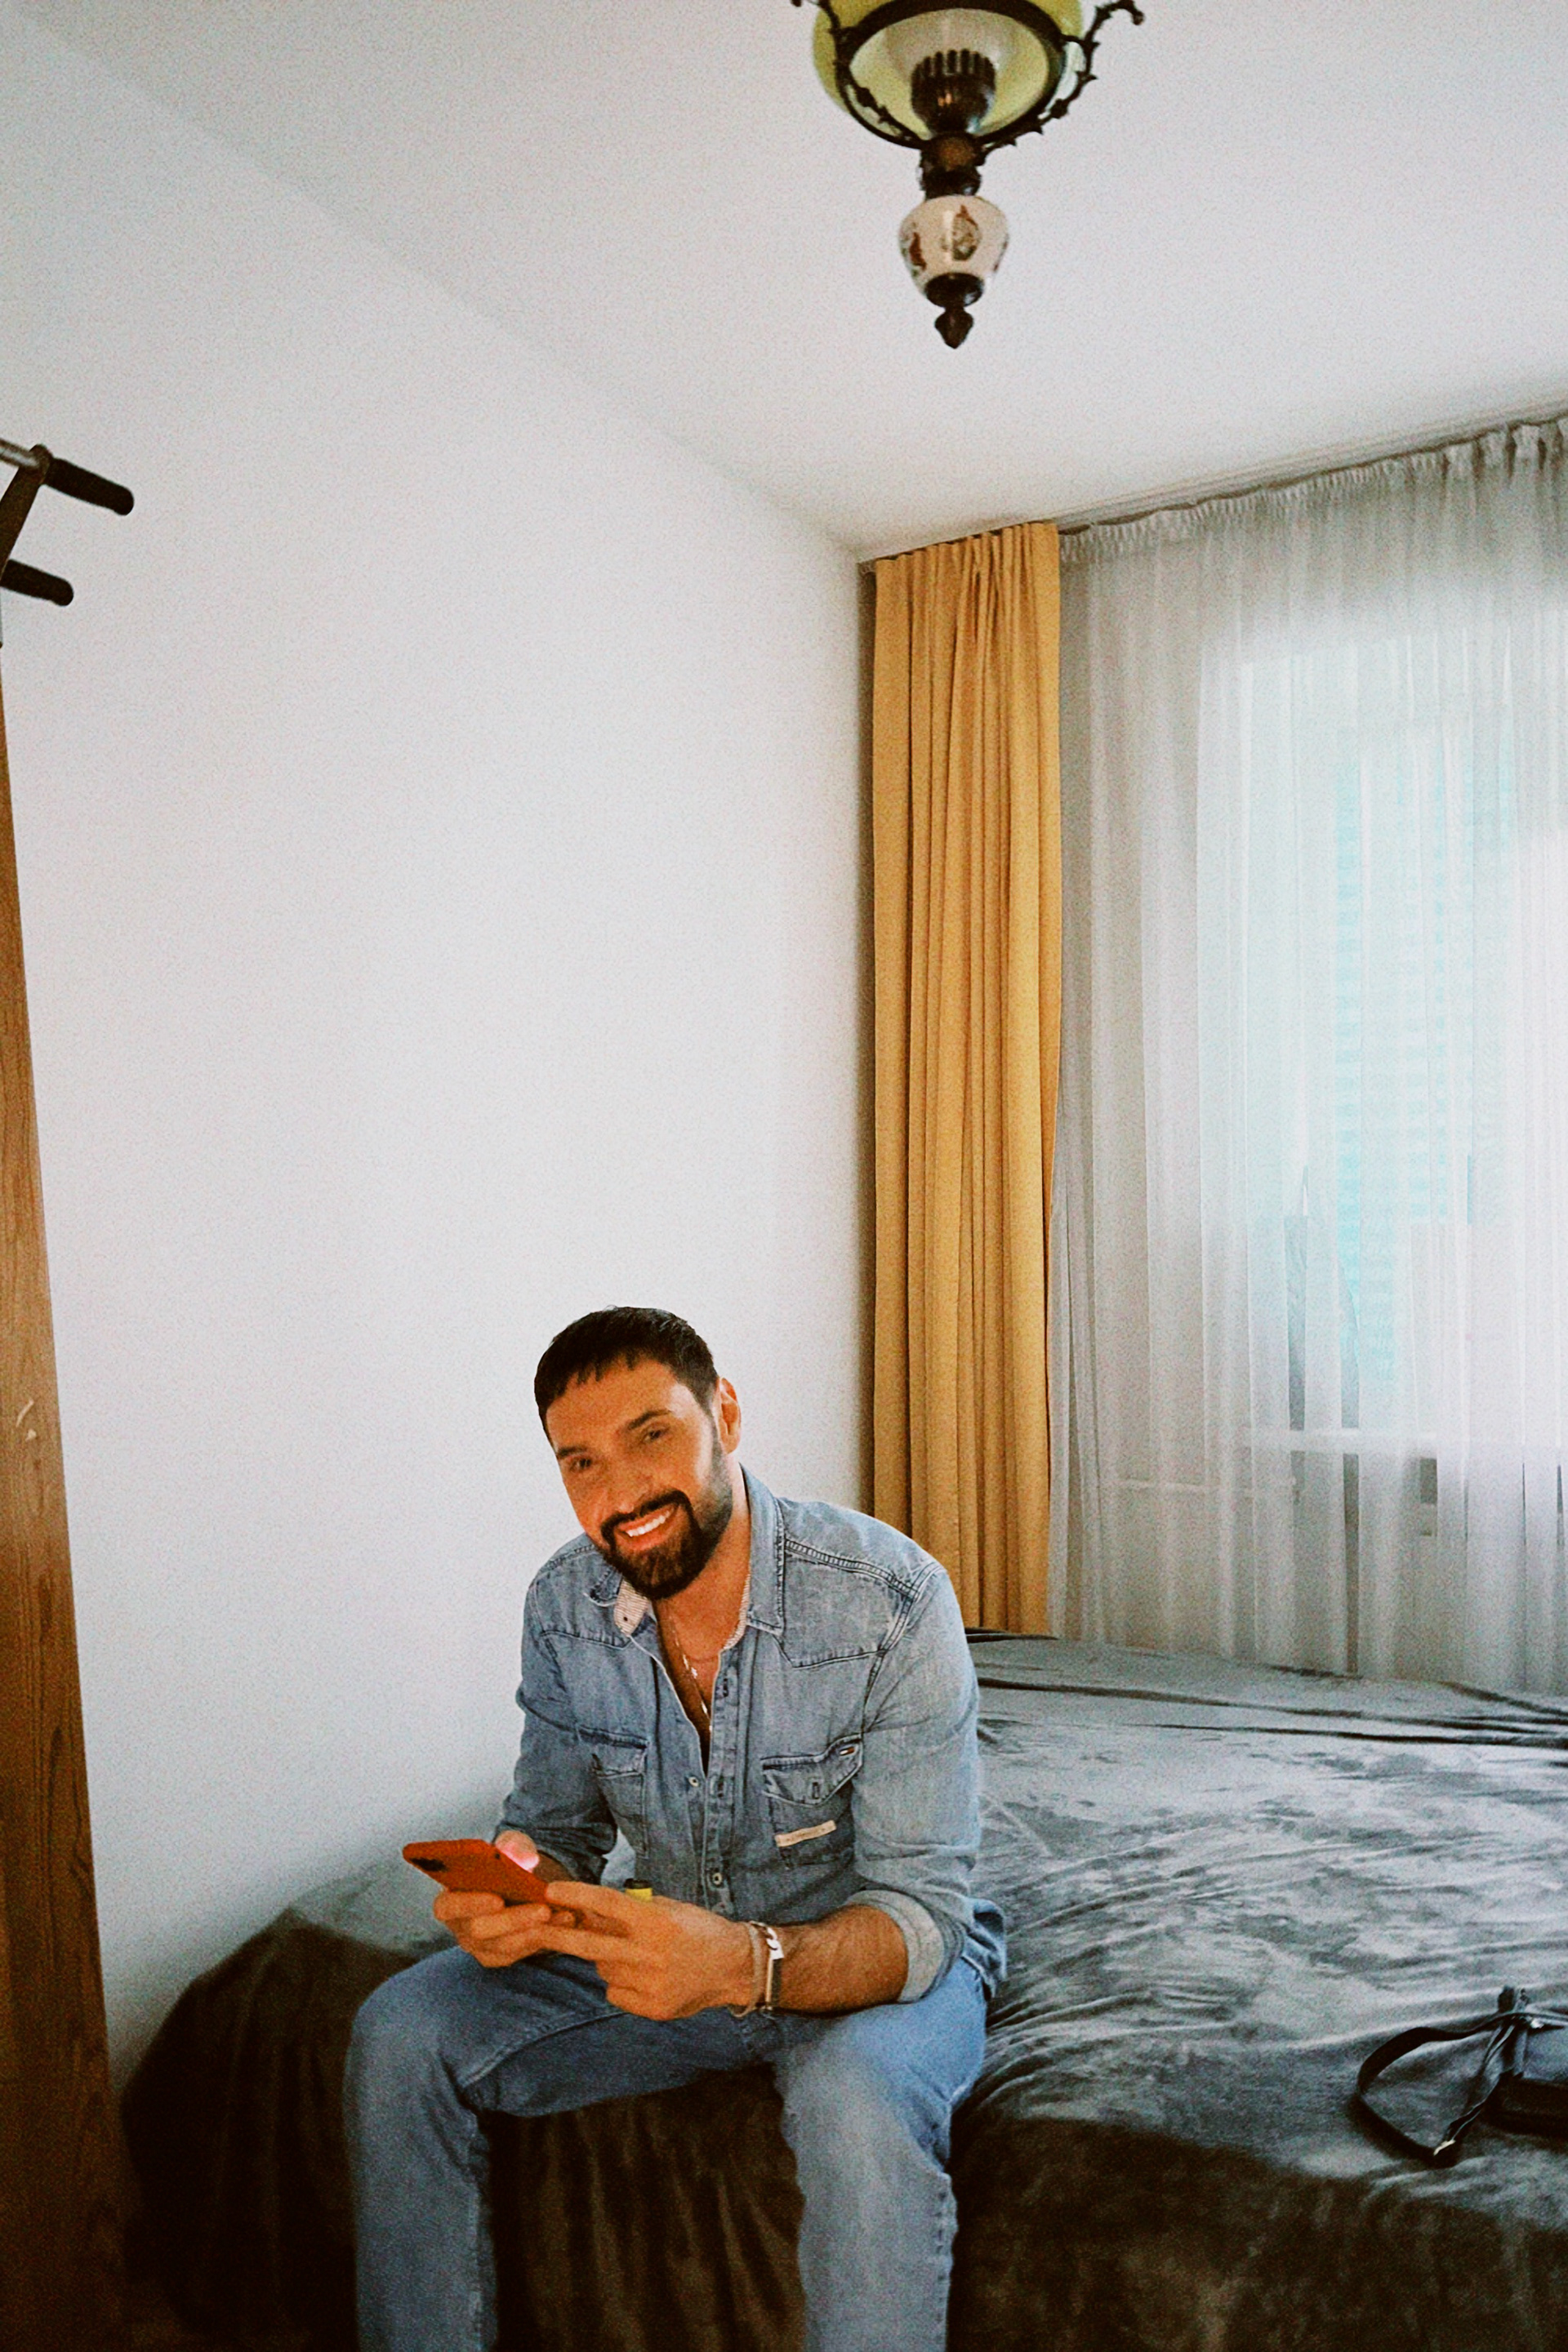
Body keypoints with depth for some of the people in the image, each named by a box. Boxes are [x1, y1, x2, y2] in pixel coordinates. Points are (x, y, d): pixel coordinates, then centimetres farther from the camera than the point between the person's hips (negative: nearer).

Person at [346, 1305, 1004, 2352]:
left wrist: (747, 1963, -45)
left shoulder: (891, 1598, -26)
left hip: (879, 1957, -4)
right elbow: (556, 1827, 1)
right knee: (402, 2036, -10)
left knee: (858, 2101, -37)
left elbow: (916, 1916, -26)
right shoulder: (565, 1608, -10)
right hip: (675, 1947, 5)